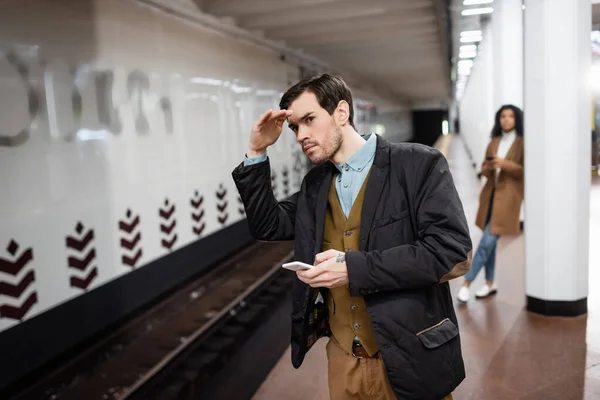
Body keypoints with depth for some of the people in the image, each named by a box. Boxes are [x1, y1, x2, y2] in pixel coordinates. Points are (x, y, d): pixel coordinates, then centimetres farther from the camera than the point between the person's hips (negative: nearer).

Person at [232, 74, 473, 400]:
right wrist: (256, 153, -1)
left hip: (410, 358, -5)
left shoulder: (419, 165, -12)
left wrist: (355, 268, -25)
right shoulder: (315, 183, 7)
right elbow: (266, 226, 9)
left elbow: (454, 254, -19)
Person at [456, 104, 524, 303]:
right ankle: (490, 283, 23)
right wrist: (489, 167, -8)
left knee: (487, 242, -9)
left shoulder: (522, 143, -3)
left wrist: (505, 164, -21)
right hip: (490, 195, 6)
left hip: (508, 197, -6)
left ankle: (466, 283, -3)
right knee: (489, 241, 11)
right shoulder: (494, 142, 13)